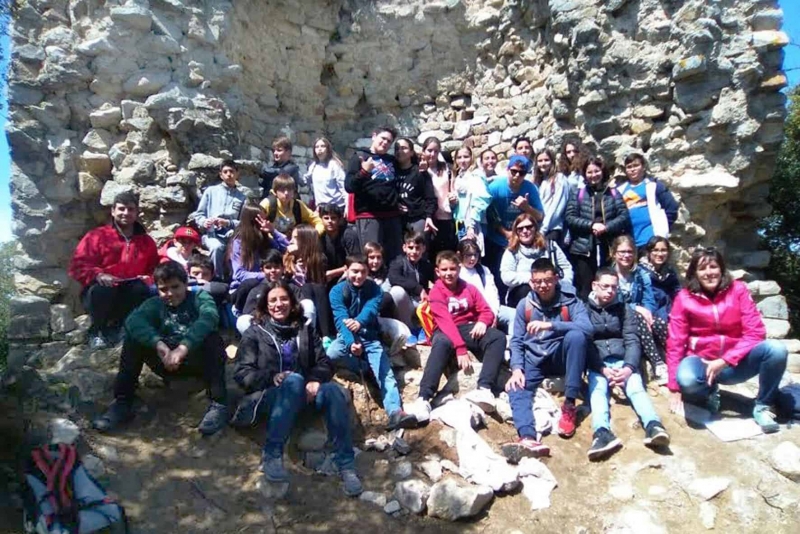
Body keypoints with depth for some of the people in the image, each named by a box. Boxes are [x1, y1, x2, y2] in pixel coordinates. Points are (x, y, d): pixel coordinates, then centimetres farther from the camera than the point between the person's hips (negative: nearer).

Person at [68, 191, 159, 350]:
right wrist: (98, 275, -28)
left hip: (130, 295, 2)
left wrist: (149, 279, -9)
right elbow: (77, 266, -8)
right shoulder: (97, 236, 0)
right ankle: (96, 331, -7)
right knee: (101, 289, -36)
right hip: (100, 294, -2)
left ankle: (116, 327, -6)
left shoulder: (147, 241, 9)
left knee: (143, 289, -29)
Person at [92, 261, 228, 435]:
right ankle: (122, 402, -13)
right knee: (133, 337, -14)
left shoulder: (199, 298, -3)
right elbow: (133, 320, -20)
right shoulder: (155, 304, 4)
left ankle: (218, 404, -31)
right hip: (167, 362, 3)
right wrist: (159, 344, -40)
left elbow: (209, 317, -29)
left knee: (212, 337, -31)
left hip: (197, 360, -3)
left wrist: (183, 348, -44)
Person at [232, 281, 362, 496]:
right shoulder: (255, 332, 7)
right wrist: (272, 376, -22)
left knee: (334, 391, -30)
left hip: (303, 394, 3)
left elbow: (324, 363, 8)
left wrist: (315, 379, -16)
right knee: (294, 380, -37)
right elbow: (241, 373, -2)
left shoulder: (305, 329, 14)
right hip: (268, 395, -2)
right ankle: (272, 455, -33)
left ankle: (346, 465, -30)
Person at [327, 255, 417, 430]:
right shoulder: (337, 291, -7)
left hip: (370, 338, 1)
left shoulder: (374, 289, -2)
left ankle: (395, 412, -33)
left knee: (386, 372, -20)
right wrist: (351, 343, -40)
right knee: (331, 353, -32)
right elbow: (341, 320, -21)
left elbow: (371, 310, -22)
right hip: (346, 337, -1)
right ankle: (370, 368, -10)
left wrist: (358, 322, -47)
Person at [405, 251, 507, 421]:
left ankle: (485, 389, -40)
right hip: (447, 332, -4)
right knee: (441, 343, -39)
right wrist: (460, 349, -29)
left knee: (498, 337, -24)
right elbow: (445, 321, -16)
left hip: (470, 329, 4)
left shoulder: (469, 288, 11)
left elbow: (487, 311, 9)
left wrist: (482, 322, -18)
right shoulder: (436, 292, -3)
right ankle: (424, 398, -49)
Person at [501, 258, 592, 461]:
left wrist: (551, 325, -35)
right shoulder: (524, 305, 2)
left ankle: (569, 405, -27)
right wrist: (516, 368, -15)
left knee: (576, 335, -33)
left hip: (561, 358, -2)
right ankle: (528, 438, -55)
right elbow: (516, 341, 2)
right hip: (534, 360, 2)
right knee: (516, 388, -27)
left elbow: (587, 328, -24)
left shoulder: (571, 301, -6)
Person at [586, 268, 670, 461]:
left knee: (636, 387, -28)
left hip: (623, 361, 2)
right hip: (597, 365, -2)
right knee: (597, 390, -30)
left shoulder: (625, 310, 15)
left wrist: (628, 367, -16)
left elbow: (632, 341, 4)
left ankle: (653, 426, -51)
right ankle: (602, 432, -54)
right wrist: (603, 369, -18)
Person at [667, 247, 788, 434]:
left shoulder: (738, 290, -4)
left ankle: (762, 407, -4)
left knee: (776, 349, -26)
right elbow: (675, 343, -5)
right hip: (702, 362, -1)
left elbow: (755, 332, -8)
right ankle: (709, 394, 3)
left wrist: (725, 361, -19)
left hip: (735, 363, 2)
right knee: (686, 380, -36)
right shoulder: (684, 298, -7)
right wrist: (674, 388, -9)